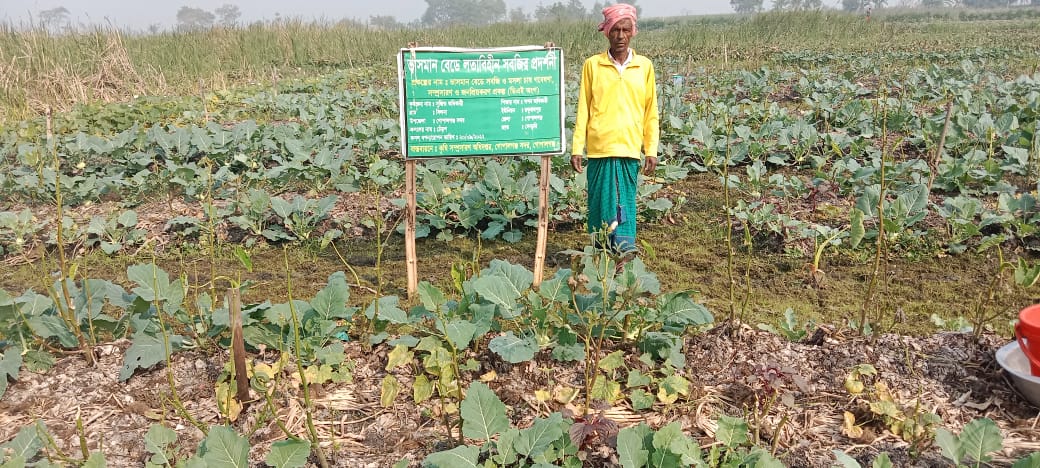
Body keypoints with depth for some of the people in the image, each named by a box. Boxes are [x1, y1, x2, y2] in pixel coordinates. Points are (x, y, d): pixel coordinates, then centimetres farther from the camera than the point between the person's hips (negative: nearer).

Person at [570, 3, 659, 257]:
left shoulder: (644, 66, 7)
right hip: (599, 148, 0)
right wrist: (576, 148, 0)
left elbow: (651, 113, 9)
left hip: (629, 148, 0)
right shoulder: (592, 65, 4)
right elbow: (583, 110, 5)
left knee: (625, 203, 0)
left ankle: (625, 250, 4)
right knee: (600, 203, 5)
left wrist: (652, 150, 5)